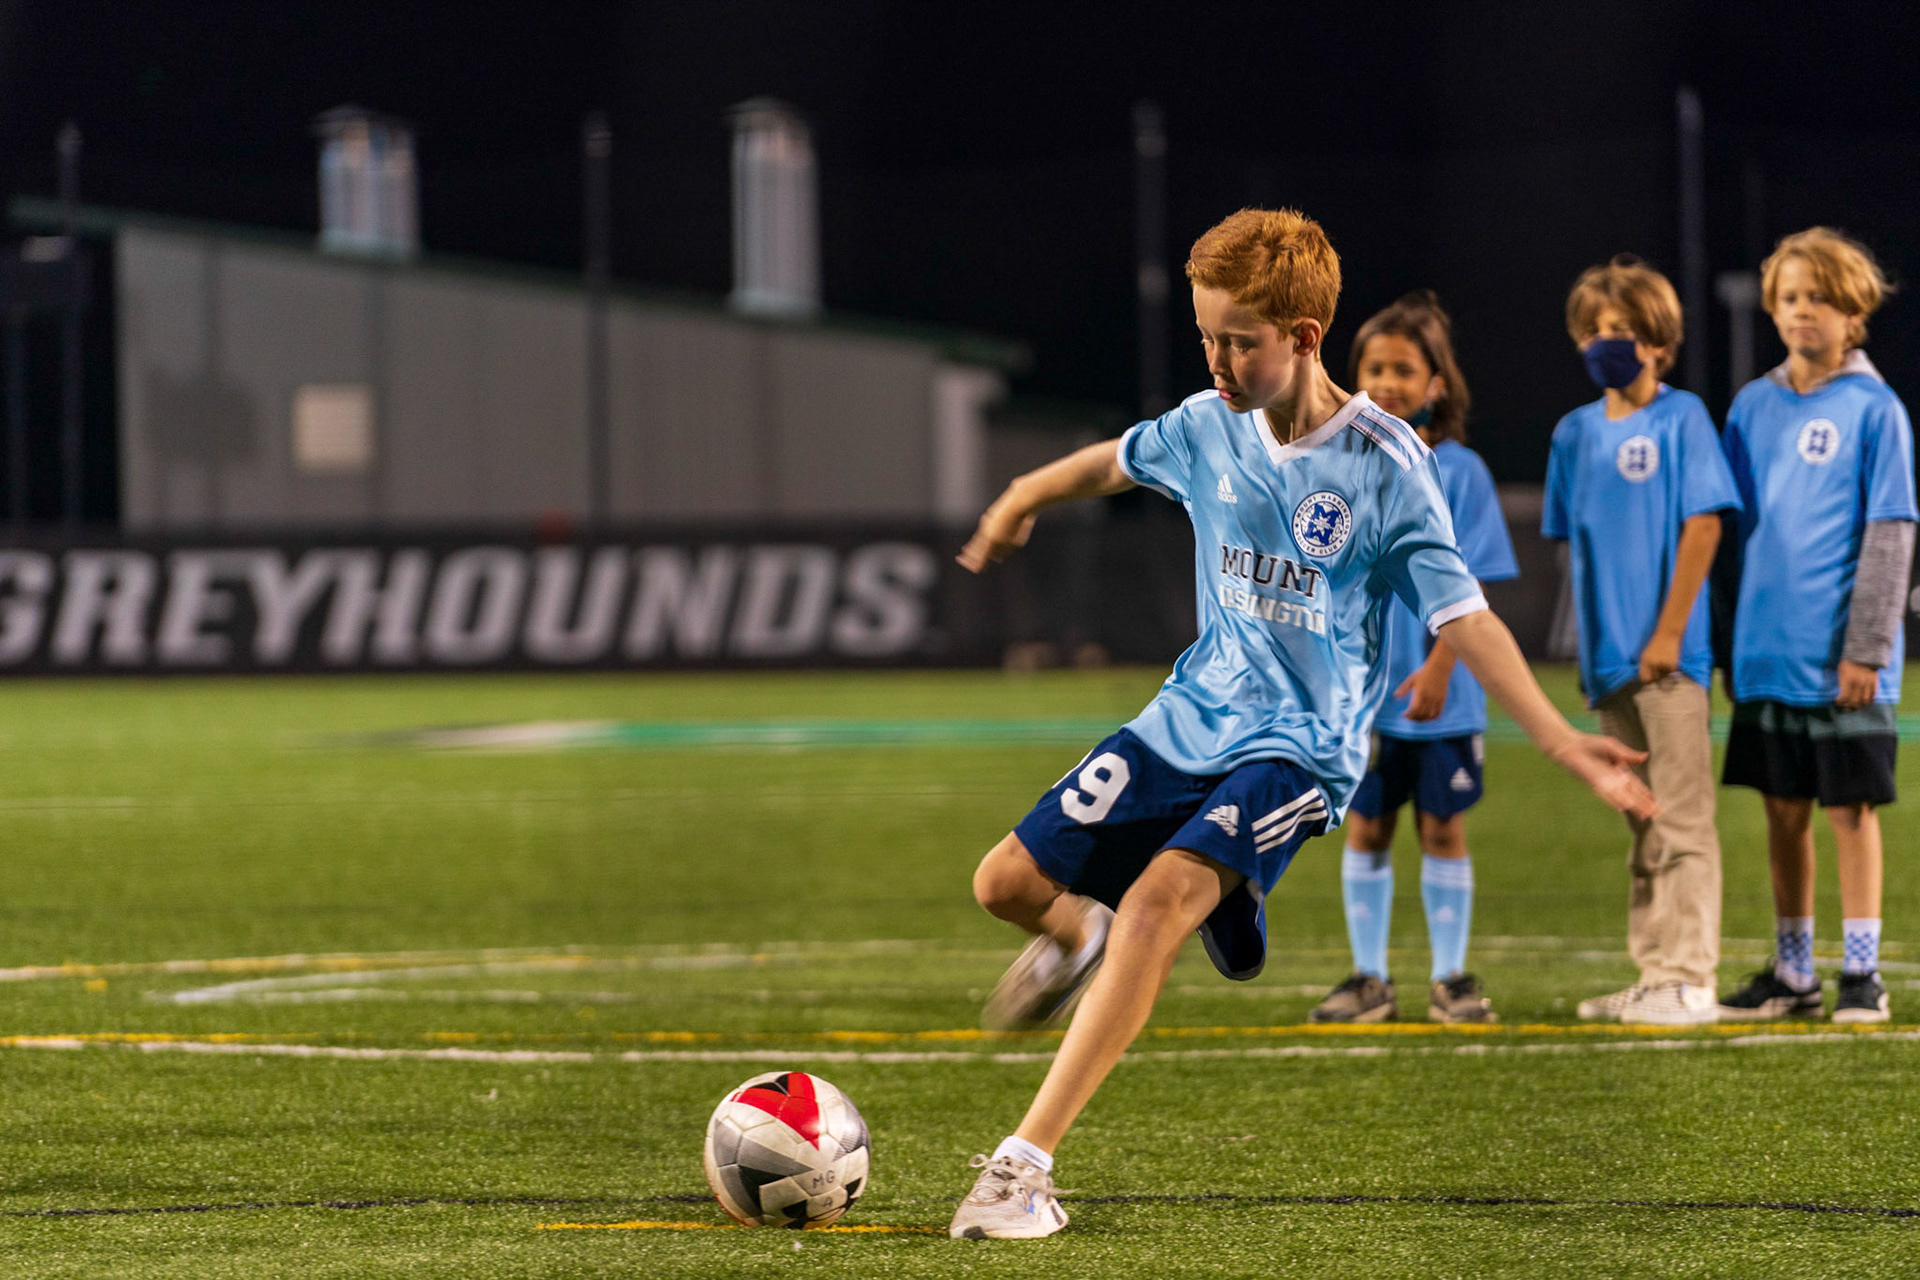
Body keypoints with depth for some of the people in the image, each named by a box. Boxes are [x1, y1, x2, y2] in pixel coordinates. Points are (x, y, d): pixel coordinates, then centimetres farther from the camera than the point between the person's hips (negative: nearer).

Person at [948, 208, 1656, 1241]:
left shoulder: (1384, 464, -15)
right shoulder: (1209, 428, -1)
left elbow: (1463, 618, -13)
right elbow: (1113, 463, 22)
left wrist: (1563, 742, -21)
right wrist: (1016, 505, 38)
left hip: (1299, 747, -6)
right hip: (1191, 717, 6)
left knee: (1162, 896, -30)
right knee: (1006, 882, 1)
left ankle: (1025, 1166, -32)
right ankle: (1074, 945, 41)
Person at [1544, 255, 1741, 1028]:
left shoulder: (1681, 418, -5)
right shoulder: (1576, 433, 11)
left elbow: (1703, 525, -10)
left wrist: (1669, 632, -14)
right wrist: (1590, 640, 10)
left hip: (1669, 655, -6)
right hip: (1609, 658, 6)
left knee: (1682, 820, -6)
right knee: (1641, 828, 12)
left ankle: (1690, 981, -5)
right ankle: (1655, 976, 18)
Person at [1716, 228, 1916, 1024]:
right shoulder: (1753, 407, 9)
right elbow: (1728, 526, 13)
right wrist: (1729, 641, 10)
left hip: (1841, 659, -5)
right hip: (1767, 654, 5)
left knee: (1850, 810, 0)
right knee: (1783, 812, 11)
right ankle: (1791, 973, 20)